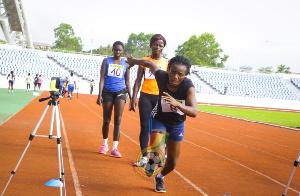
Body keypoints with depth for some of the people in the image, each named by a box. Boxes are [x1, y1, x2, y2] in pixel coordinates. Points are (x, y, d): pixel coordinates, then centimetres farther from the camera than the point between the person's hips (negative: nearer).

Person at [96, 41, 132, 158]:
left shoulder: (126, 64, 8)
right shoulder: (106, 61, 5)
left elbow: (127, 81, 11)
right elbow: (102, 78, 1)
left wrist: (131, 97, 4)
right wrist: (100, 94, -8)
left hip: (120, 92, 0)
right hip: (107, 92, 0)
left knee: (118, 121, -8)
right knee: (106, 120, 8)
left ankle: (114, 148, -8)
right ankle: (105, 145, 26)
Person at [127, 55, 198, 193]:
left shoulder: (188, 87, -31)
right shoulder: (161, 76, -27)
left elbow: (194, 112, -41)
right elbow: (149, 63, -7)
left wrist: (177, 104, -59)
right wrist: (133, 61, 12)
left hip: (177, 124, 1)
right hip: (159, 120, -1)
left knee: (172, 161, 12)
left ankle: (160, 177, 44)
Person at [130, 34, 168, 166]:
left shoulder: (167, 63, 7)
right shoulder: (144, 60, 7)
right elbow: (138, 80, 6)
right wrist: (134, 98, -2)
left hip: (160, 97, 0)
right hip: (145, 97, 1)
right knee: (145, 127, 0)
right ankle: (144, 157, 6)